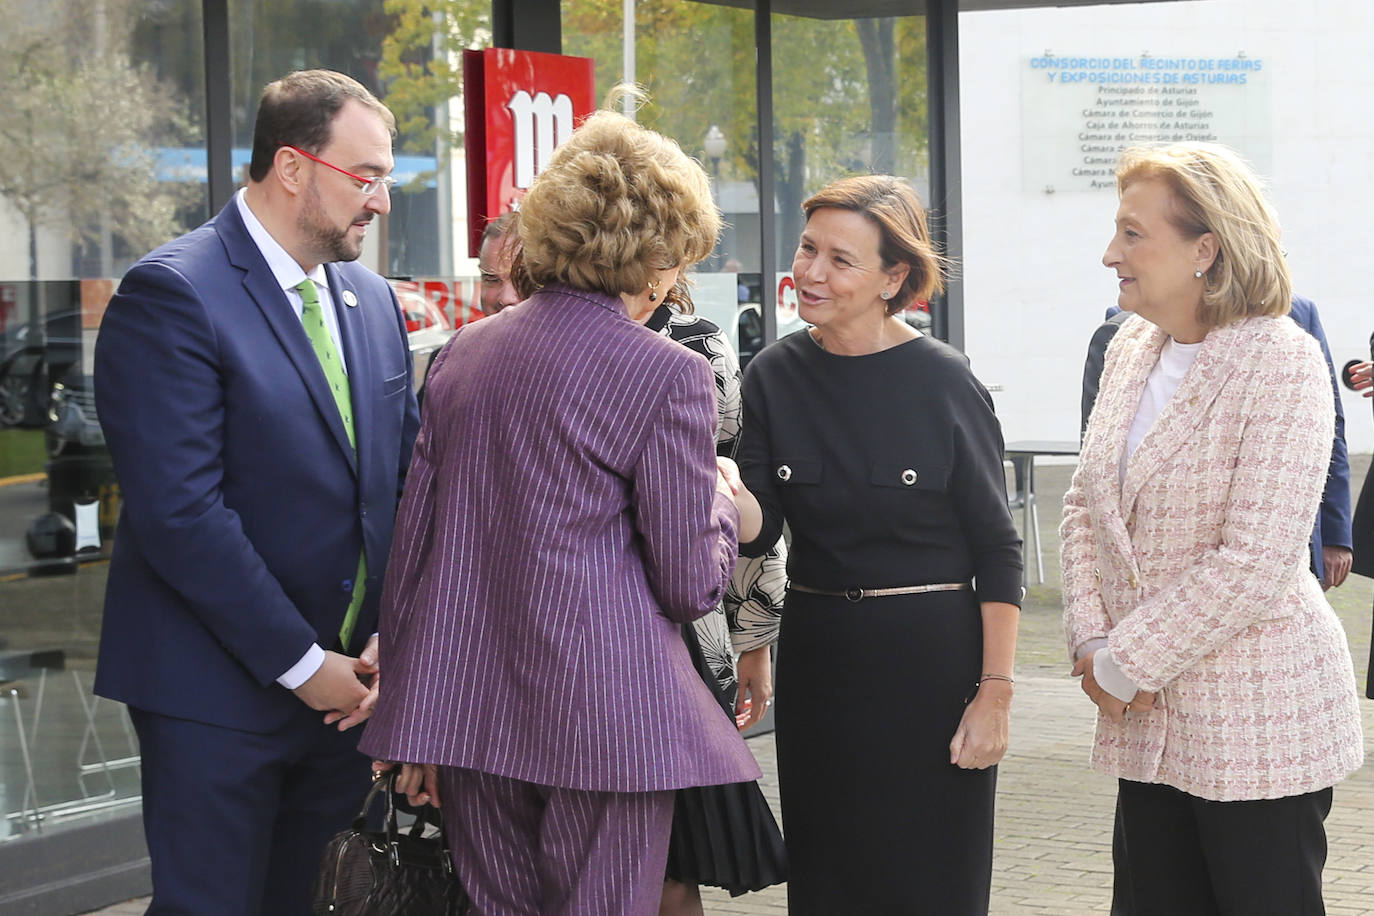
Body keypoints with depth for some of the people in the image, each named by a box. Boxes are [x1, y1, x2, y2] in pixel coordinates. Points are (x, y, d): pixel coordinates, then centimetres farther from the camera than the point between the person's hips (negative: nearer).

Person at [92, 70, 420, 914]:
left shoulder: (374, 303, 11)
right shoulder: (173, 294, -13)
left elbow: (408, 481, 14)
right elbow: (180, 511, -19)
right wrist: (300, 663, -15)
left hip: (351, 680, 7)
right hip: (219, 694, -7)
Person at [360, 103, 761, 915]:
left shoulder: (466, 352, 9)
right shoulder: (669, 375, -8)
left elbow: (412, 541, 11)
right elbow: (693, 586, -6)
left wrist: (417, 717, 17)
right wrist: (722, 498, 15)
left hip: (461, 711, 6)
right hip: (603, 717, -6)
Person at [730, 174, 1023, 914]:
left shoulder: (944, 382, -8)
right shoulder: (775, 375, 2)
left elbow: (997, 551, -6)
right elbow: (757, 527, -4)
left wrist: (995, 693, -10)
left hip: (932, 661, -4)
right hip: (818, 660, 4)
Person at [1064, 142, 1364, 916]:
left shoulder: (1284, 364, -15)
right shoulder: (1132, 350, 8)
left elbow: (1255, 561, -21)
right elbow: (1086, 507, 13)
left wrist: (1125, 664, -16)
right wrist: (1093, 642, -2)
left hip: (1259, 721, -7)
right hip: (1149, 720, 7)